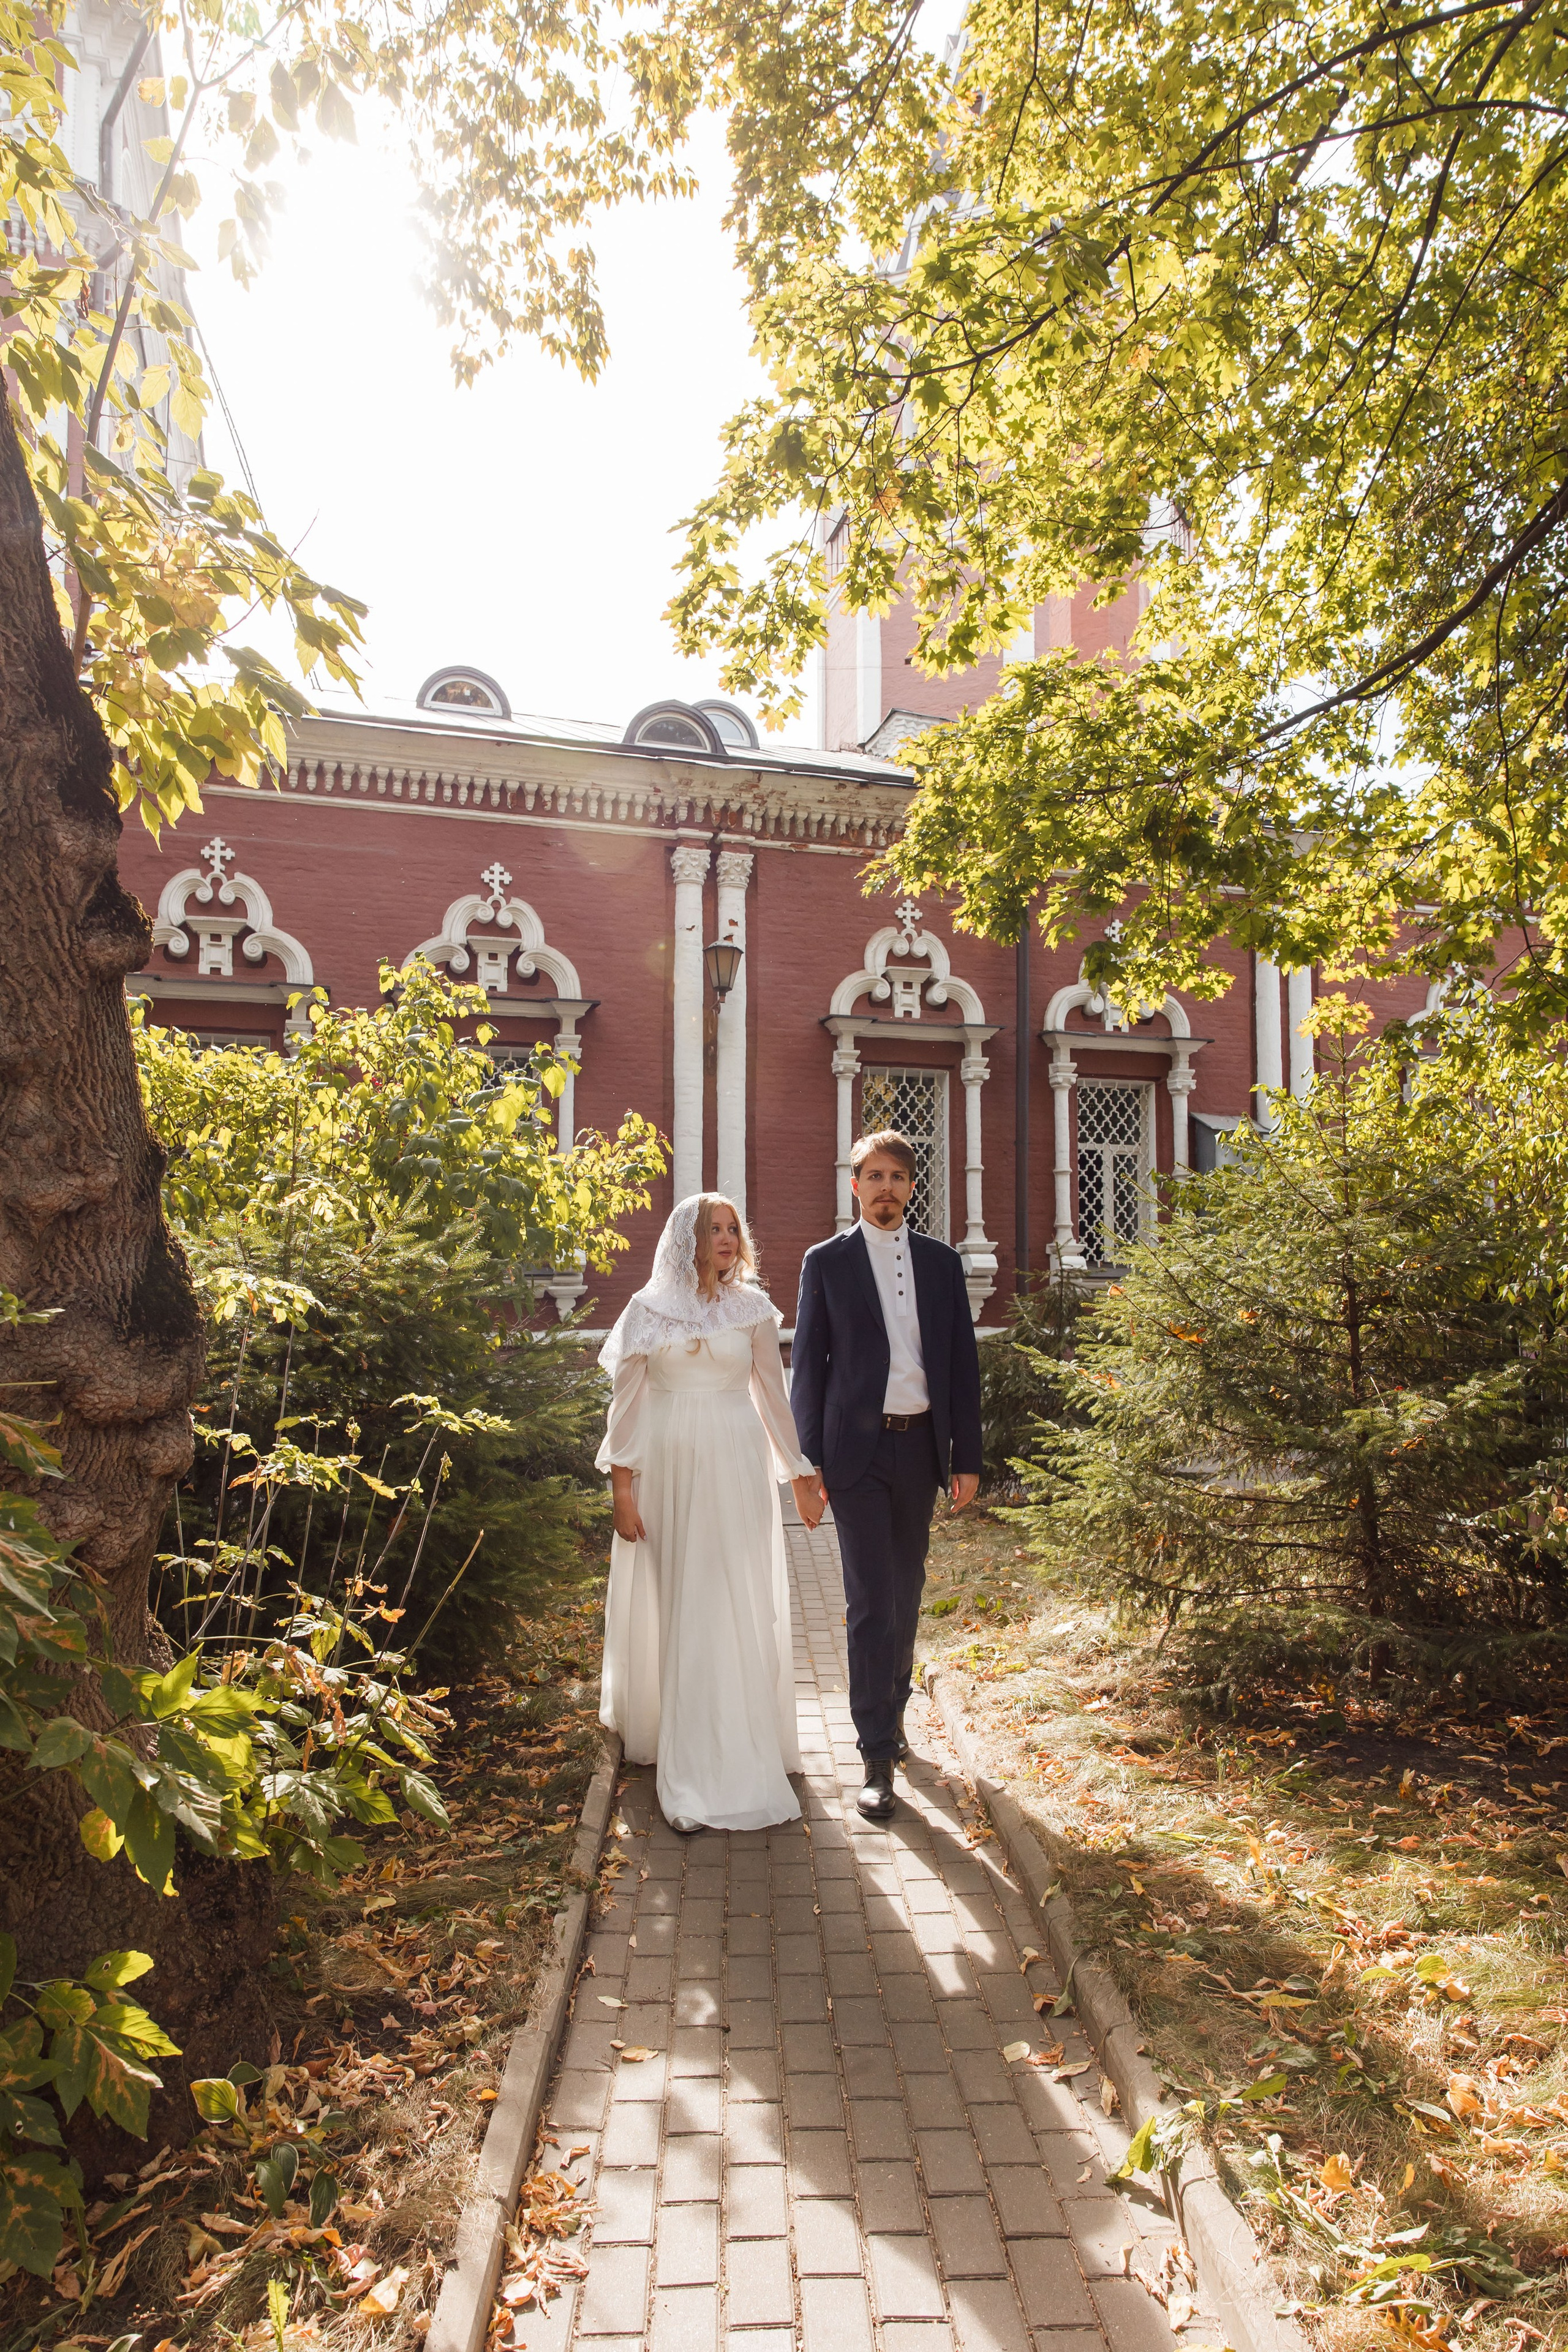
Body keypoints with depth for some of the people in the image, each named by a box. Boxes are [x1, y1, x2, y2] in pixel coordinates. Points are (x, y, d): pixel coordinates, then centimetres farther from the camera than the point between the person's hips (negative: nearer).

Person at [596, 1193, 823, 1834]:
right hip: (666, 1468, 0)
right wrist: (622, 1486, -2)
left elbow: (772, 1394, 9)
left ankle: (736, 1754, 15)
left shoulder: (753, 1307, 4)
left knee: (737, 1607, 2)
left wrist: (802, 1472, 10)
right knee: (669, 1605, 6)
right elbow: (625, 1401, 3)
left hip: (735, 1470, 1)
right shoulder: (648, 1310, 1)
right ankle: (662, 1729, 23)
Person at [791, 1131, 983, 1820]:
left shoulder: (942, 1262, 7)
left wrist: (966, 1458, 3)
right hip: (857, 1450, -3)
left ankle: (890, 1705, 38)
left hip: (921, 1446, 3)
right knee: (870, 1602, -2)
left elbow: (962, 1362, 7)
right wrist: (808, 1463, -5)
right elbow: (807, 1365, 0)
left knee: (906, 1591, 16)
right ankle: (879, 1753, 7)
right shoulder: (826, 1261, 0)